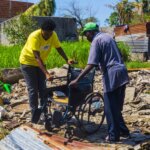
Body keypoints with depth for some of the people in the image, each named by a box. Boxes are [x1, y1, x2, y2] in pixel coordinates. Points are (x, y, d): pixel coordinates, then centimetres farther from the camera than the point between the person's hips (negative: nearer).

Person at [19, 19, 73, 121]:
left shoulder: (53, 35, -16)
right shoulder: (34, 37, -33)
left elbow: (59, 49, -10)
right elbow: (37, 57, -38)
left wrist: (67, 60, -28)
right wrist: (46, 73, -47)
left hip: (41, 62, 6)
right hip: (28, 62, -5)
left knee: (42, 88, 6)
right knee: (33, 89, -7)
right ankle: (34, 115, 1)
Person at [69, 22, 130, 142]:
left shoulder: (96, 41, -8)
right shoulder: (108, 36, 18)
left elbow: (91, 65, -17)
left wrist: (77, 80, -16)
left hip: (112, 75, -8)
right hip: (121, 72, 9)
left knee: (110, 107, 2)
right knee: (117, 106, 18)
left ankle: (114, 135, 8)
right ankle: (123, 130, 25)